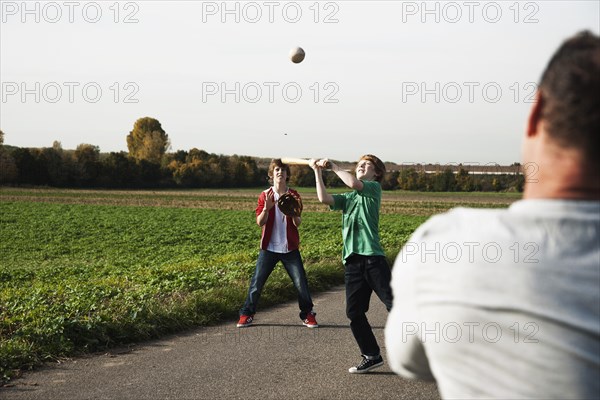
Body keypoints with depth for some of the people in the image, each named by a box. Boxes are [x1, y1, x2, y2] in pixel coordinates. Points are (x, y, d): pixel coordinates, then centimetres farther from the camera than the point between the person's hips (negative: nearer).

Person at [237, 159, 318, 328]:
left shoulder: (294, 195, 2)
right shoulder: (265, 196, 1)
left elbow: (297, 223, -3)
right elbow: (260, 222, -7)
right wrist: (266, 208, -24)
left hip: (290, 248, 0)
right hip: (269, 247, 0)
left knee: (301, 283, -3)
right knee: (257, 283, -1)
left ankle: (308, 315, 13)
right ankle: (246, 314, 13)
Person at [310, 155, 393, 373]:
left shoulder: (374, 188, 6)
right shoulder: (347, 198, 22)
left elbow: (353, 183, -14)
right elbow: (324, 198, 5)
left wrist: (333, 166, -1)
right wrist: (318, 171, 4)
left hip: (372, 257, -6)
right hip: (352, 261, 6)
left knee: (394, 303, -11)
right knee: (354, 312, 4)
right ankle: (371, 356, 16)